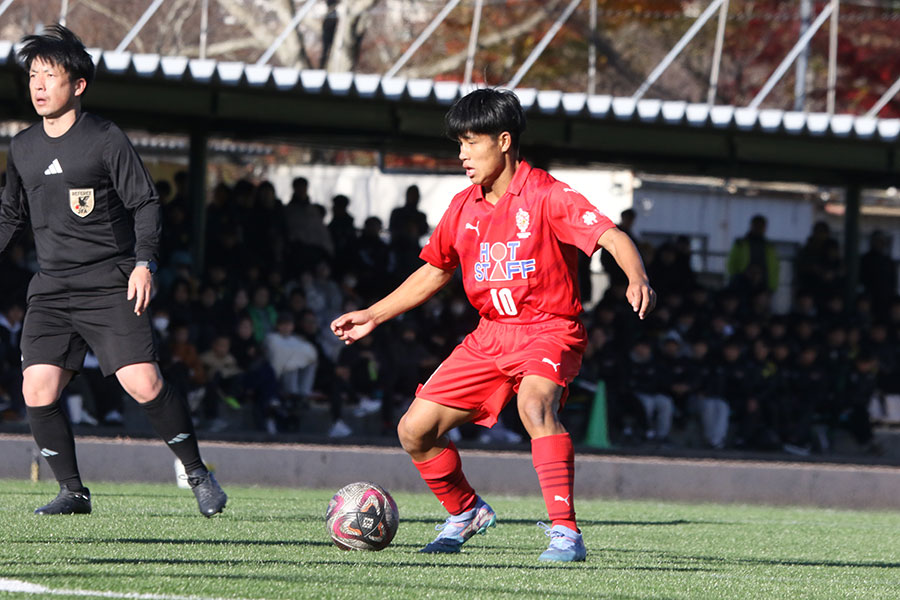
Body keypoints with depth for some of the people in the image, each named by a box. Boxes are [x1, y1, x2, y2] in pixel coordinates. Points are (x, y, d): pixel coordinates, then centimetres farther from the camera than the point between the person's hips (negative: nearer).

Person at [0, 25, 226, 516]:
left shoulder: (106, 140, -5)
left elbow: (145, 203, -3)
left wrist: (144, 262, -14)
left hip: (110, 287, -5)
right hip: (51, 289, 5)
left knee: (144, 385, -15)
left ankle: (197, 474, 3)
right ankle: (72, 491, 5)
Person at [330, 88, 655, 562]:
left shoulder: (546, 195, -12)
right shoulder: (464, 207, 8)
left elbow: (612, 237, -23)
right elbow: (434, 271, 22)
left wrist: (637, 279, -43)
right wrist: (373, 316, 21)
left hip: (549, 329, -7)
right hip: (491, 335, 7)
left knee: (534, 404, -38)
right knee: (415, 430, 1)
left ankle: (566, 534, -38)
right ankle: (465, 513, 28)